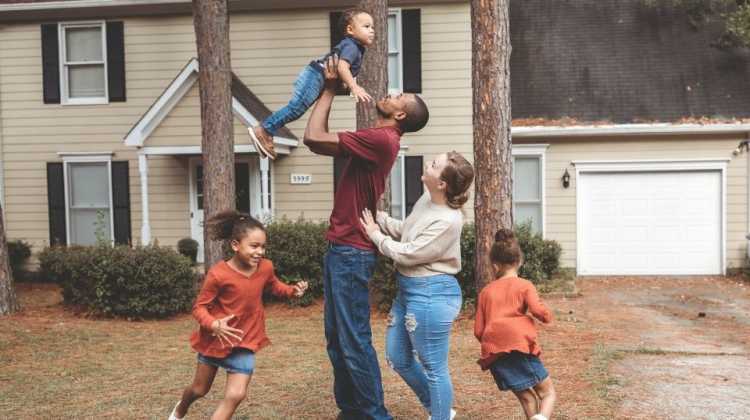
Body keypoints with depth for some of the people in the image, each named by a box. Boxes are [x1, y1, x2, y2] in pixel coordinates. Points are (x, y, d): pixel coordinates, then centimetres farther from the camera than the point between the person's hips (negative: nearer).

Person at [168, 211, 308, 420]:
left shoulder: (265, 268, -11)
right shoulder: (219, 274, -24)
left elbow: (273, 286, 12)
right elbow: (199, 307, -17)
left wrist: (292, 290, -7)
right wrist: (214, 325, -34)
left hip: (244, 342, 2)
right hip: (215, 338, -2)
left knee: (236, 395, -10)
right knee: (199, 389, 19)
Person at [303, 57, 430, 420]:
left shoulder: (381, 139, -15)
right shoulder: (375, 141, 15)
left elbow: (314, 138, -17)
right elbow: (318, 141, 18)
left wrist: (329, 90, -5)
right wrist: (329, 92, 14)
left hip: (352, 253, -10)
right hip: (341, 249, 10)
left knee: (354, 341, -5)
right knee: (337, 338, 15)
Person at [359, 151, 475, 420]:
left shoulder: (448, 221, -25)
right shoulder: (426, 200, 3)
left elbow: (407, 254, -21)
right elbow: (405, 230, 16)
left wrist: (375, 235, -9)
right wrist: (377, 217, 4)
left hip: (431, 295, -10)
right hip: (408, 290, 10)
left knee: (434, 368, 4)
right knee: (398, 359, 21)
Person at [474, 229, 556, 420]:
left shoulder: (486, 291, 17)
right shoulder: (524, 285, 7)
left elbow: (478, 330, 14)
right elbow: (538, 311, -11)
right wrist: (547, 317, 11)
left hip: (493, 354, 4)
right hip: (520, 347, -4)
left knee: (526, 397, 17)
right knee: (548, 392, 6)